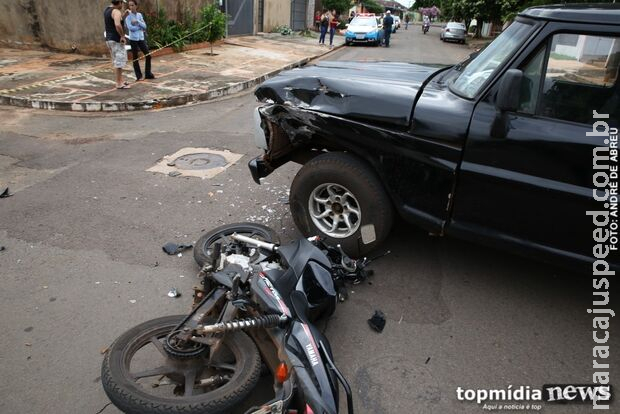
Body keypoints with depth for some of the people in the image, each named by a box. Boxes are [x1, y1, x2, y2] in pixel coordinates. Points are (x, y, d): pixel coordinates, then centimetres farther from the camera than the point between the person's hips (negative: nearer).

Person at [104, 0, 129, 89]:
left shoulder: (106, 10, 15)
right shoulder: (116, 11, -16)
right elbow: (117, 25, -32)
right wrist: (122, 36, -23)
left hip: (109, 39, 10)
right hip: (116, 40, -10)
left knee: (116, 61, 17)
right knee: (119, 61, -4)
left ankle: (120, 81, 24)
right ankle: (119, 84, -2)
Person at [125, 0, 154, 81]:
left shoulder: (139, 15, 8)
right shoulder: (128, 16, -4)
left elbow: (144, 26, -1)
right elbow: (130, 28, -15)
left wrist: (137, 21, -14)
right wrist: (140, 27, -7)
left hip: (141, 38, 4)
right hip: (133, 39, -4)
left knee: (148, 55, 2)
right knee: (135, 58, 2)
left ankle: (148, 74, 12)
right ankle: (139, 76, 8)